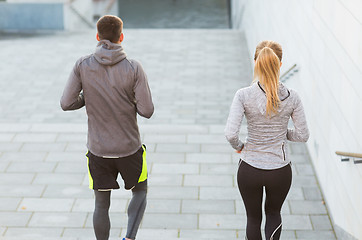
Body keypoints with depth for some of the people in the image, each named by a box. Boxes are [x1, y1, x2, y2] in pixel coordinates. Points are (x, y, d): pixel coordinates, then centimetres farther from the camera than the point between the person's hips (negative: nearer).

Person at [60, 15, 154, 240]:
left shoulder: (83, 65, -9)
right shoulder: (133, 68, -13)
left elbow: (66, 103, -8)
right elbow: (146, 110, -13)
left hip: (98, 150, 1)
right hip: (129, 148, -1)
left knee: (102, 204, 15)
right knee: (140, 192, 23)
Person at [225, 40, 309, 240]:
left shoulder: (244, 95, -16)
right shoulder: (291, 97, -11)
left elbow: (230, 134, -22)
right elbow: (302, 135, -5)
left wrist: (238, 146, 0)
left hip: (250, 169, -1)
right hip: (280, 171, 1)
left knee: (253, 216, 22)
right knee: (274, 212, 26)